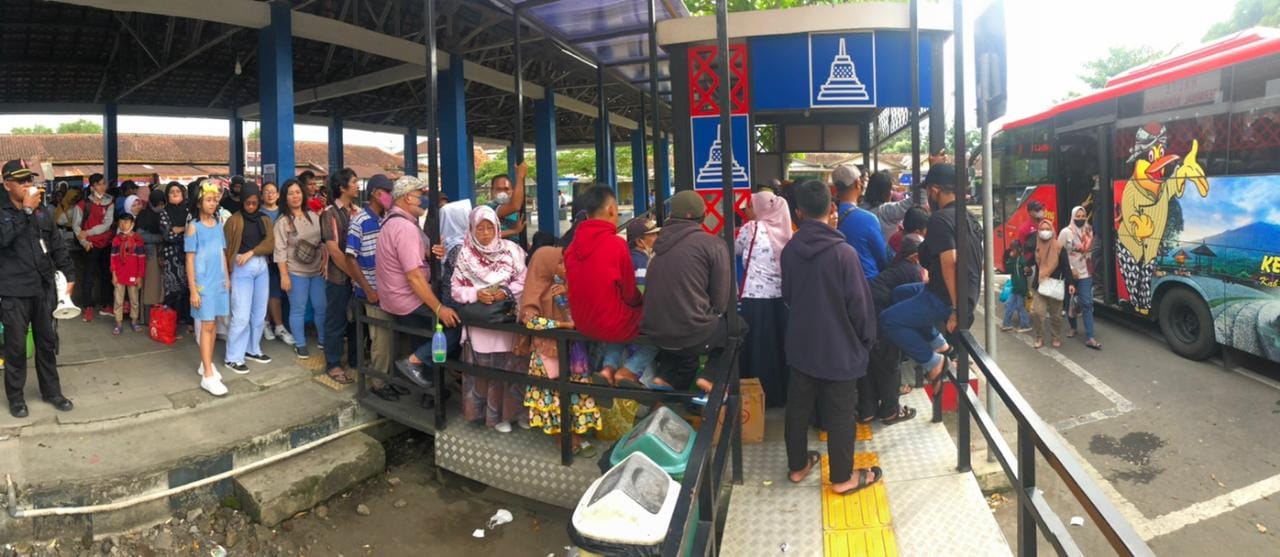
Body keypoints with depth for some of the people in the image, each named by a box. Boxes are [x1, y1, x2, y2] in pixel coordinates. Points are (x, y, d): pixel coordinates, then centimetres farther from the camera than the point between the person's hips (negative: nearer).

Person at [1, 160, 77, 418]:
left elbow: (57, 246, 13)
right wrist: (26, 210, -24)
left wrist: (69, 275, 9)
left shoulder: (43, 212, 7)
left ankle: (51, 391, 25)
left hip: (44, 289, 4)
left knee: (47, 343, 13)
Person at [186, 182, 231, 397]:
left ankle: (206, 364, 24)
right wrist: (193, 290, -11)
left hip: (219, 281, 5)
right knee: (207, 325, -6)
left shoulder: (219, 224, 8)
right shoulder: (194, 227, -7)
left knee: (213, 324, 11)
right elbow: (190, 259, -8)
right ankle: (208, 376, -4)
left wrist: (227, 278, 11)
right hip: (203, 283, -5)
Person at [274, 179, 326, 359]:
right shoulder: (283, 222, -6)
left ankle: (323, 339, 26)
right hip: (296, 272, -4)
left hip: (318, 270, 4)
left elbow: (323, 240, 13)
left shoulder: (313, 216, 7)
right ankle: (300, 344, 17)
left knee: (322, 307, 9)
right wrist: (284, 275, -13)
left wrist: (326, 260, 2)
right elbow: (280, 251, -9)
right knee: (298, 309, 4)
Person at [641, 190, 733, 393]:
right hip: (692, 333, -5)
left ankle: (667, 376, 15)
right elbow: (721, 301, -3)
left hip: (653, 331, 6)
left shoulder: (662, 243, 10)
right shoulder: (713, 244, -5)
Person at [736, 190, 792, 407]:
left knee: (755, 347, 5)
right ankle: (779, 393, 21)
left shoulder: (751, 228, -6)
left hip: (755, 297, -5)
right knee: (778, 346, 12)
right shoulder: (782, 230, 8)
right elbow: (787, 263, 14)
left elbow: (734, 250, 8)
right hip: (779, 297, 5)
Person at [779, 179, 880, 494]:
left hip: (801, 344, 5)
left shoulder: (789, 250, -4)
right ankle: (842, 477, 17)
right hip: (839, 346, -5)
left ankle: (797, 465, 29)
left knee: (798, 406, 15)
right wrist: (867, 337, 1)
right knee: (840, 412, 7)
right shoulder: (843, 252, -19)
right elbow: (859, 302, -14)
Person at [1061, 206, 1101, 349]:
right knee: (1070, 302, 13)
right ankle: (1072, 327, 37)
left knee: (1087, 303, -5)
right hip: (1069, 273, -3)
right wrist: (1070, 269, -14)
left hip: (1085, 273, 3)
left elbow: (1090, 250, 17)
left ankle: (1090, 338, -9)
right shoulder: (1066, 232, -9)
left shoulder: (1088, 231, 4)